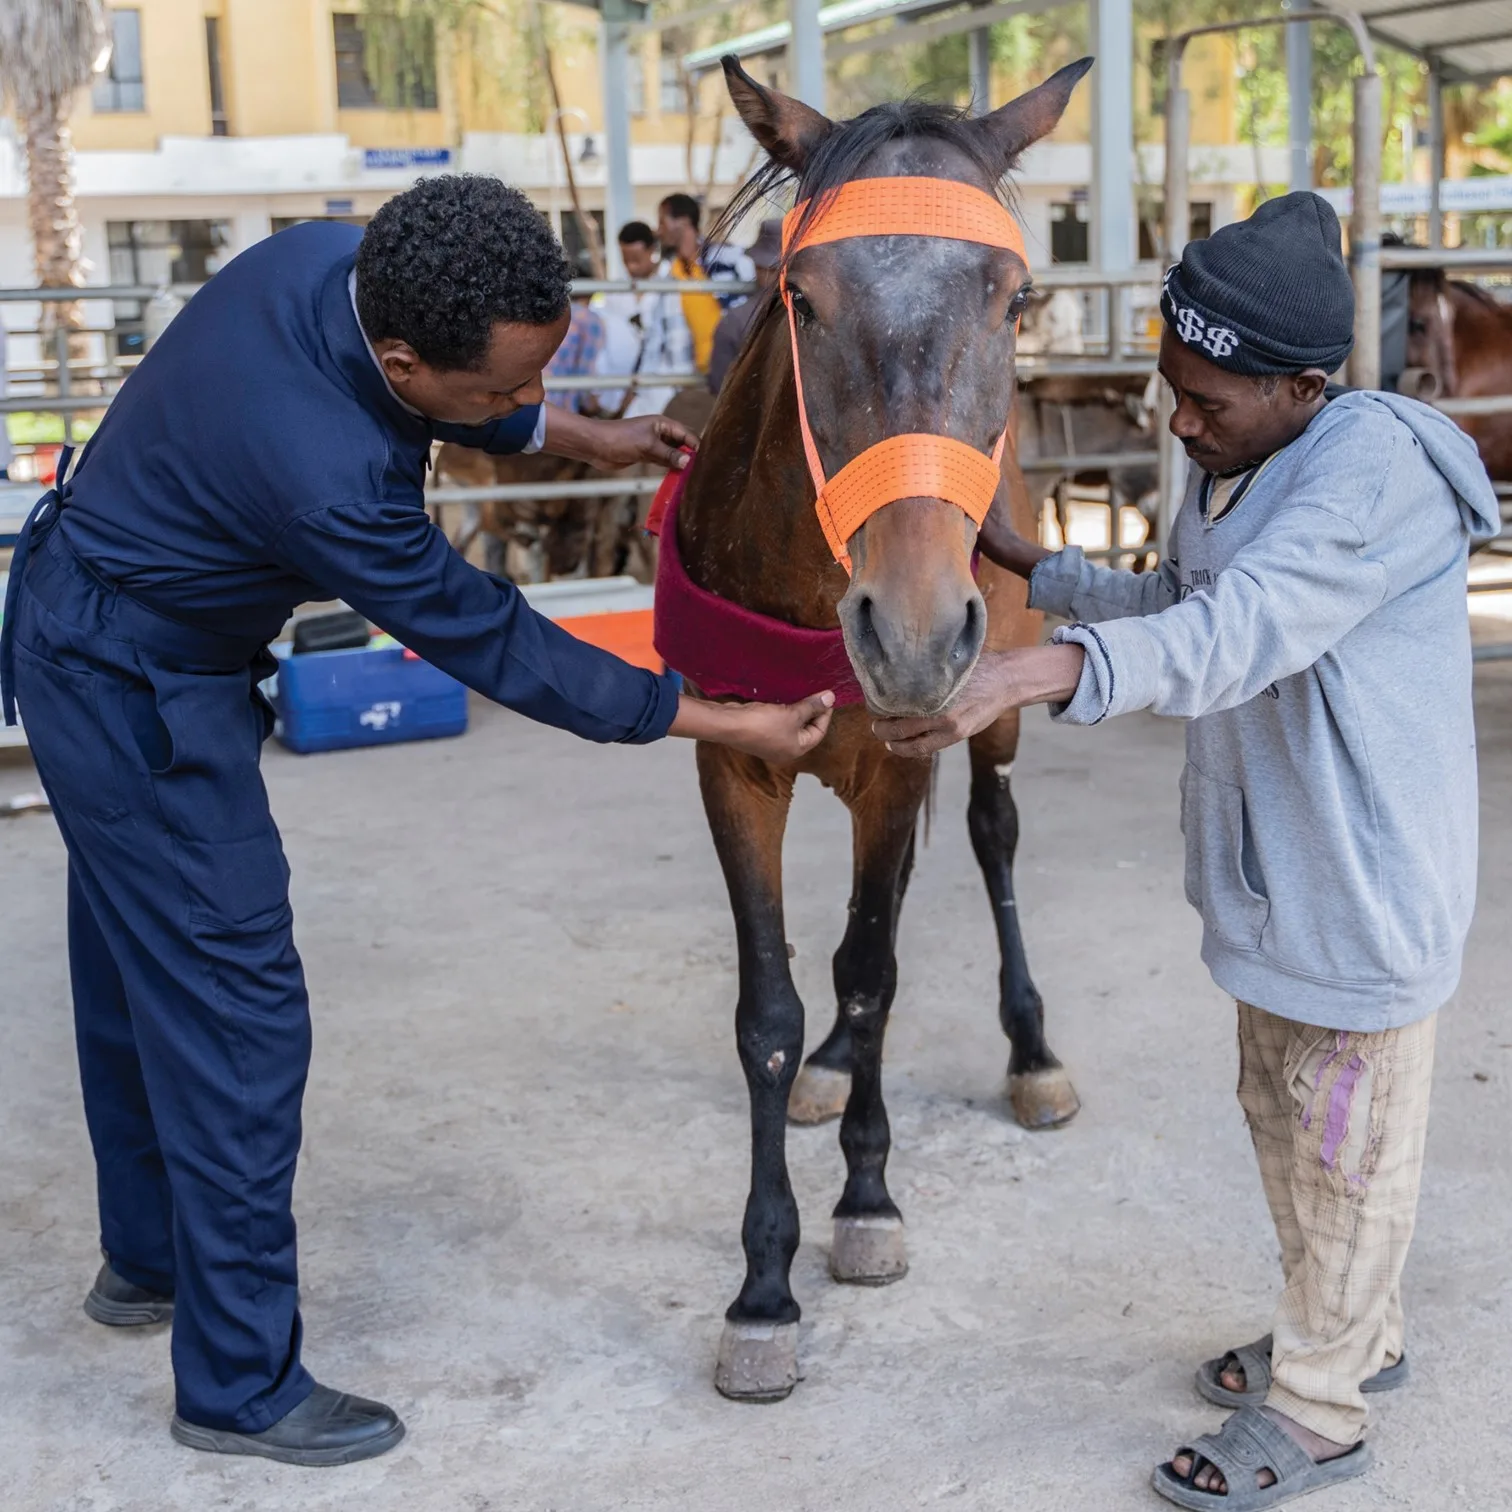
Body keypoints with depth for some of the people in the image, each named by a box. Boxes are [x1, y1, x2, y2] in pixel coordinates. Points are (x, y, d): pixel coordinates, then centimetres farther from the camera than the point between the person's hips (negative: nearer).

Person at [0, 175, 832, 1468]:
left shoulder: (335, 261, -14)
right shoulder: (324, 475, -36)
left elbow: (441, 392, 10)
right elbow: (496, 650, -24)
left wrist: (583, 436, 10)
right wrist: (732, 724, -17)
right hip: (138, 691, -10)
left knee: (136, 973, 22)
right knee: (232, 1011, -2)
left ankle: (147, 1258, 42)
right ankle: (240, 1384, 11)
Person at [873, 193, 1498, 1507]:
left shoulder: (1378, 464, -25)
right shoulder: (1233, 469, 5)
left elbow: (1233, 636, -40)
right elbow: (1173, 605, 23)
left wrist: (1028, 675, -51)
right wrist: (1030, 565, 14)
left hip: (1363, 887, -10)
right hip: (1274, 876, 10)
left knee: (1341, 1146, 7)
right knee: (1283, 1115, 24)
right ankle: (1357, 1339, 46)